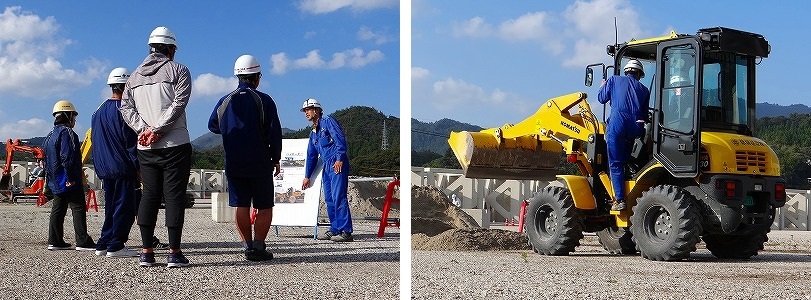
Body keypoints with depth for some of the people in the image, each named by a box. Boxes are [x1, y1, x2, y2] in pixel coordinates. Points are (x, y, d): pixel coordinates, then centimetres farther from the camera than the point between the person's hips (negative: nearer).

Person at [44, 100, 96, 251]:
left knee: (58, 209, 12)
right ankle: (83, 242, -9)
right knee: (78, 209, -7)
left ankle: (55, 241, 14)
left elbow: (46, 159, 23)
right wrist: (71, 178, -22)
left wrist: (49, 179, 24)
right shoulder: (66, 132, -13)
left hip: (55, 181, 10)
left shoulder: (50, 135, 19)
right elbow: (67, 157, -22)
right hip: (69, 182, -10)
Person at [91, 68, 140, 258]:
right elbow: (131, 142, -14)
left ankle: (103, 245, 15)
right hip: (122, 168, -8)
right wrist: (138, 167, -10)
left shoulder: (99, 112, 15)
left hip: (104, 169, 8)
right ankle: (115, 246, -5)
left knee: (111, 207, 14)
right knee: (124, 207, -4)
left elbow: (94, 141, 20)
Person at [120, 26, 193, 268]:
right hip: (175, 145, -5)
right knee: (174, 195, -4)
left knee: (150, 195, 9)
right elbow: (179, 103, -14)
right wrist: (157, 129, -14)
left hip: (145, 148, 5)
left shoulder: (135, 76, 17)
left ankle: (146, 252, 7)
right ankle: (174, 253, -5)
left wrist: (143, 129, -4)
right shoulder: (178, 70, 0)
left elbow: (126, 108, 8)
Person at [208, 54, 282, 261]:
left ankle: (248, 245, 7)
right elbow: (274, 132, -9)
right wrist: (276, 159, 2)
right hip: (260, 164, -4)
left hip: (233, 165, 4)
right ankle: (258, 246, -6)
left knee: (241, 206, 9)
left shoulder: (225, 101, 5)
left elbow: (213, 126, 19)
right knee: (264, 207, 4)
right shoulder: (263, 100, -7)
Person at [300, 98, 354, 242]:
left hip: (337, 164, -9)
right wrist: (307, 176, 26)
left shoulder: (328, 121, -1)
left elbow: (340, 139, -11)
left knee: (338, 197, -14)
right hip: (326, 166, 9)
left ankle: (346, 232, -15)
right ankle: (335, 229, 11)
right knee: (329, 199, 6)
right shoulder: (313, 133, 24)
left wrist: (340, 159, -19)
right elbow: (311, 155, 28)